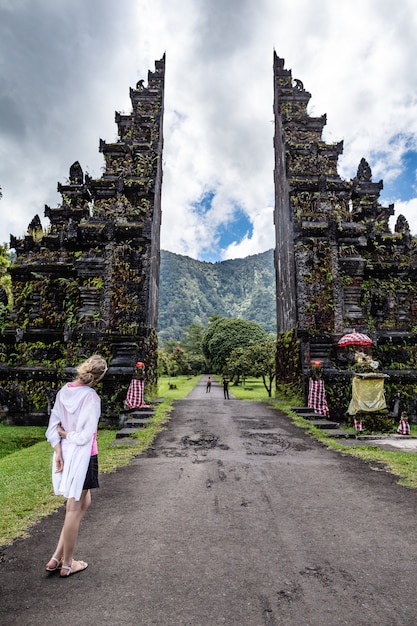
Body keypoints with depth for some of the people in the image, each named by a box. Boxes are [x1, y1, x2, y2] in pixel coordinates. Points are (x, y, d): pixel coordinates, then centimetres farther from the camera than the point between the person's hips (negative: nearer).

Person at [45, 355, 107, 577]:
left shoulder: (64, 390, 0)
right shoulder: (91, 397, -20)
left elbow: (53, 426, -1)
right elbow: (85, 436, -21)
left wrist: (58, 453, -5)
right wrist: (67, 434, -4)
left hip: (64, 454, 7)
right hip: (82, 457, -6)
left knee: (83, 502, 23)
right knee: (74, 509, 10)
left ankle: (57, 557, 26)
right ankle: (66, 564, 26)